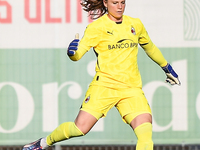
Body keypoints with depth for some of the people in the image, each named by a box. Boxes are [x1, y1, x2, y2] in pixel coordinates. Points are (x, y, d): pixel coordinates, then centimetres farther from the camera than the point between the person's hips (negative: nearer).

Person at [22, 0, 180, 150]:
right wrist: (72, 51, -34)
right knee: (80, 127, -10)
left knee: (145, 131, -18)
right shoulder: (96, 27, -3)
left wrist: (167, 67, 39)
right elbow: (78, 54, -11)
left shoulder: (136, 25, 11)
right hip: (104, 86, -3)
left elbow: (150, 47, 29)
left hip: (132, 88, 3)